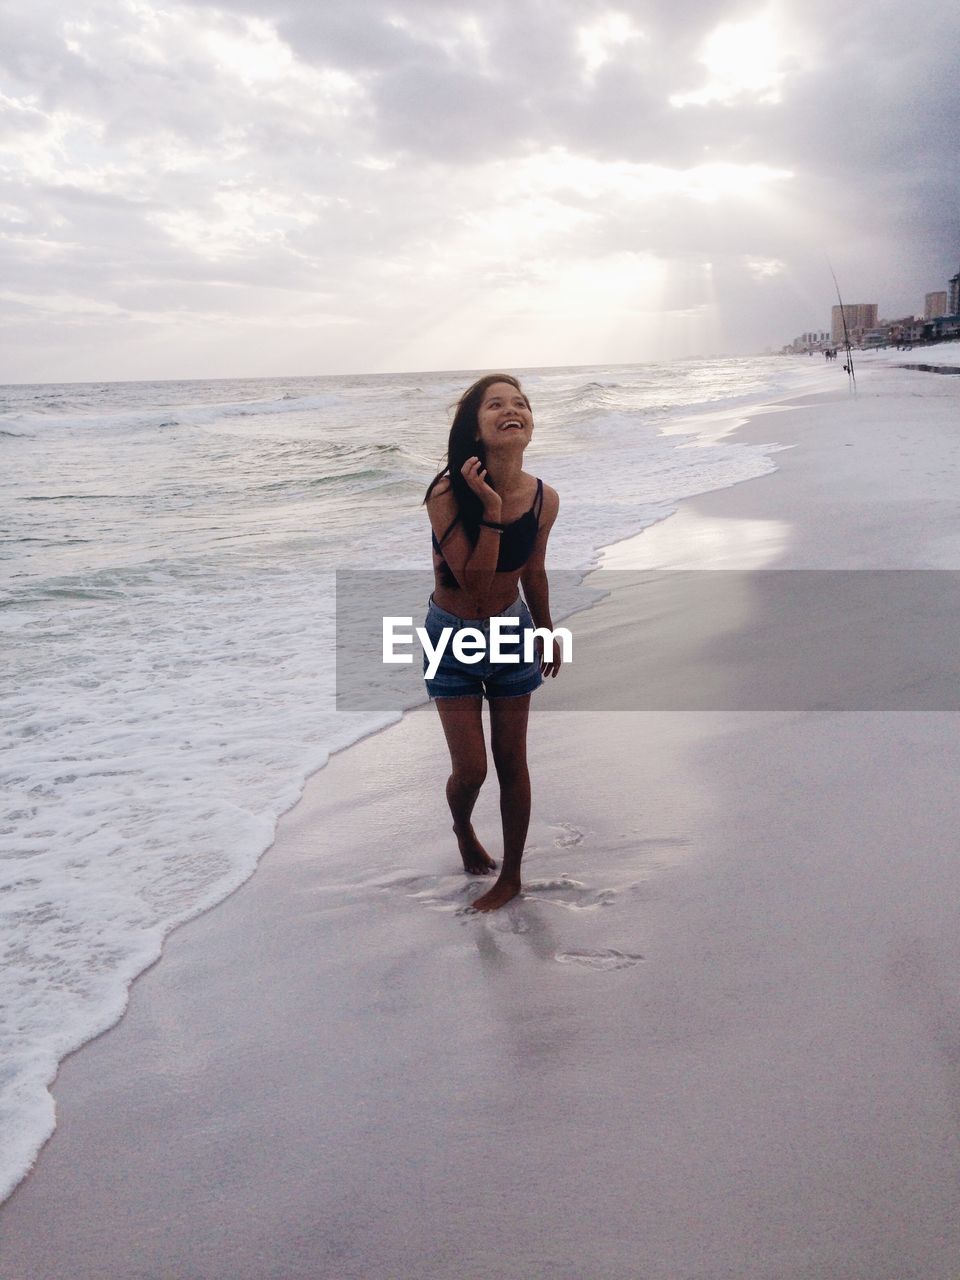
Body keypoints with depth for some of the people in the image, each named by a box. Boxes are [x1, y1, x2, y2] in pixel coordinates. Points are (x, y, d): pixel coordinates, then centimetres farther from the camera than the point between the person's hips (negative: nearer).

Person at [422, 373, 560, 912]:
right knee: (471, 770, -1)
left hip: (513, 635, 3)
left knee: (513, 765, 9)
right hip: (454, 640, -3)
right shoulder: (448, 494, -25)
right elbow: (475, 587, -28)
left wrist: (549, 635, 18)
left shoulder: (544, 498, -13)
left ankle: (511, 877, 28)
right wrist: (491, 513, -36)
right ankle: (463, 829, 37)